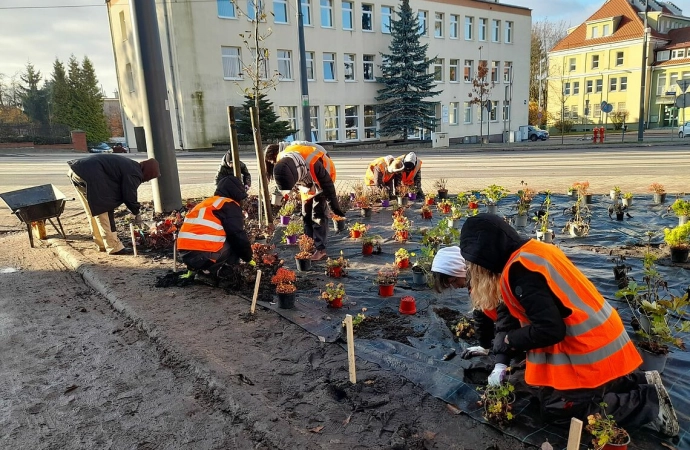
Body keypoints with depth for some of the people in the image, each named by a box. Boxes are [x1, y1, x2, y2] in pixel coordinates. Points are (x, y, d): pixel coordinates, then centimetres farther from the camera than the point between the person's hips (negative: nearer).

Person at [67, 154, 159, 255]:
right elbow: (129, 196, -7)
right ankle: (114, 247, 1)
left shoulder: (131, 165, 19)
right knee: (104, 212, -4)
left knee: (93, 212, 17)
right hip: (89, 176, -11)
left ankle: (103, 244, 28)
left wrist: (135, 207, 25)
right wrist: (137, 213, 8)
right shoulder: (134, 174, -12)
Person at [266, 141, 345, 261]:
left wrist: (334, 206, -19)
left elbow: (327, 185, -28)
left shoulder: (313, 163, -43)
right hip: (306, 183, 6)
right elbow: (285, 181, -1)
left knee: (317, 215, -11)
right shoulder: (281, 162, -26)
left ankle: (321, 250, -7)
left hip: (321, 181, -6)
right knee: (306, 215, 5)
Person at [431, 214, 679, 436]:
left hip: (587, 347, -9)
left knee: (557, 406, 3)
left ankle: (648, 401, 6)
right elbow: (509, 311, 6)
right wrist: (501, 362, 6)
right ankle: (640, 381, 20)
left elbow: (550, 330, -26)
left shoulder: (519, 269, -25)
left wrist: (508, 341, -9)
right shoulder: (530, 250, 4)